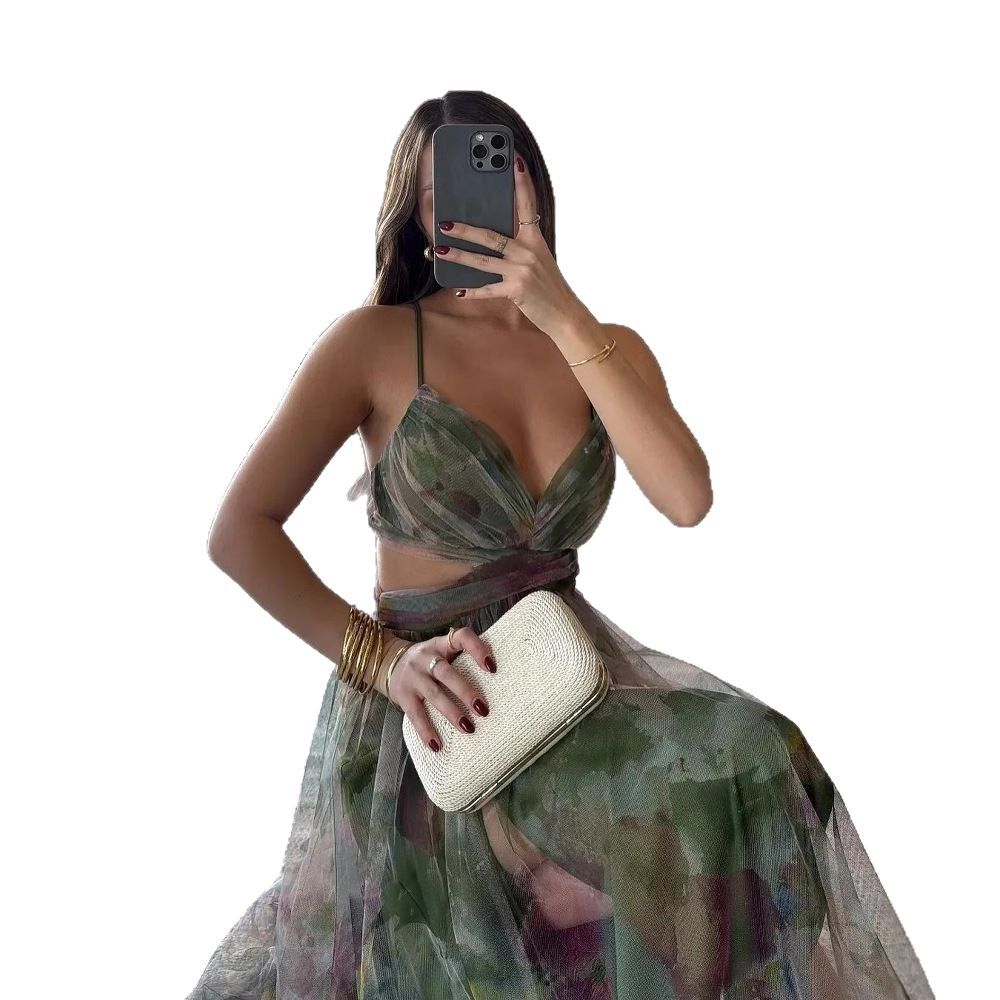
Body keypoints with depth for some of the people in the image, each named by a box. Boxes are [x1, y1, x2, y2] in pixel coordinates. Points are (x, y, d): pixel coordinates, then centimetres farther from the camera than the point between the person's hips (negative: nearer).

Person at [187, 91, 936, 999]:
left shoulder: (610, 350, 5)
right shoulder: (376, 341, -6)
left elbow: (686, 498, -15)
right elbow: (240, 531, -11)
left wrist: (564, 319, -18)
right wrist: (385, 658, -21)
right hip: (430, 706, -3)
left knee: (756, 767, -20)